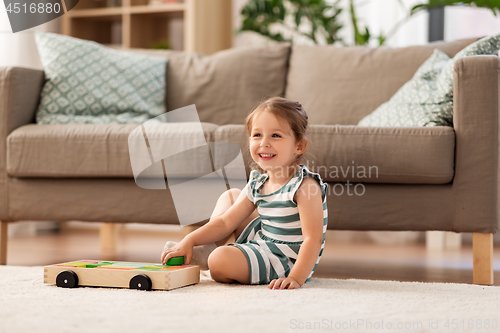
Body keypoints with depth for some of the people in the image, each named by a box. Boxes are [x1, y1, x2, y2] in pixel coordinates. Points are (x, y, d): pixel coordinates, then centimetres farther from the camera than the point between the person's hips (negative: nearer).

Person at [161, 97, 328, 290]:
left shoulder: (305, 186, -22)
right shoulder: (258, 184, 4)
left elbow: (313, 239, -27)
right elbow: (225, 222, 7)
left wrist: (296, 278, -37)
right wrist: (190, 240, -3)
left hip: (286, 263, -9)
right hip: (262, 242, 9)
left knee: (221, 260, -31)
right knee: (230, 196, 20)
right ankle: (206, 251, 9)